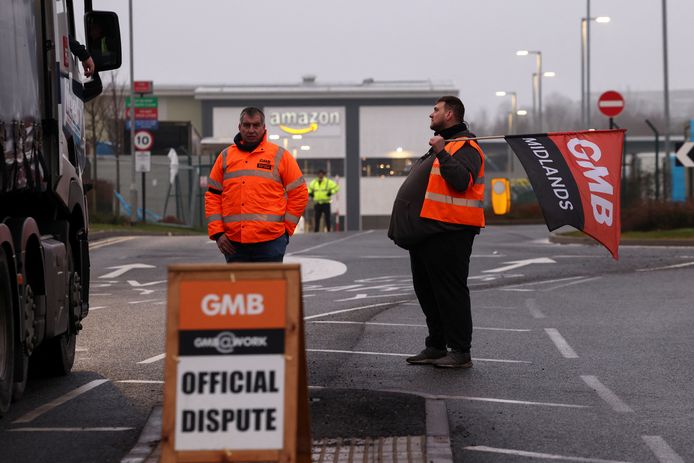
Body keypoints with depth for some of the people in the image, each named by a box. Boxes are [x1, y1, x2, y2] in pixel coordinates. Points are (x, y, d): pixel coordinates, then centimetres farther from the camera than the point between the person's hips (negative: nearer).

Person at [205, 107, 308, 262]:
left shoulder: (280, 156, 4)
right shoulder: (225, 157, 11)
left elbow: (299, 194, 6)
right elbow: (212, 196, 13)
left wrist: (286, 228, 1)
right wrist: (217, 233, 3)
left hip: (270, 242, -3)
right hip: (233, 242, 3)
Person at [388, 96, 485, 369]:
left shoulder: (465, 146, -9)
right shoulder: (440, 145, 24)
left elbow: (461, 181, -25)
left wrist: (442, 153, -25)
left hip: (448, 233, -11)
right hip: (426, 231, 11)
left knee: (450, 290, -8)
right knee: (426, 290, 14)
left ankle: (460, 352, -5)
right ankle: (436, 347, 22)